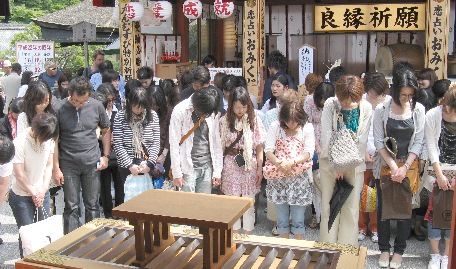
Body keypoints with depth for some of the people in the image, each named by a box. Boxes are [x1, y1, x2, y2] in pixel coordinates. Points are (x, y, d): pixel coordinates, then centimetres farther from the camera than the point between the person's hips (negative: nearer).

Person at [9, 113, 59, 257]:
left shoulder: (48, 139, -5)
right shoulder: (20, 142, -21)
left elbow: (49, 166, 2)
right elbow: (19, 174, -17)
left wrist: (43, 190, -4)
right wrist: (34, 193, -9)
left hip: (42, 193, 5)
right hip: (22, 196, -4)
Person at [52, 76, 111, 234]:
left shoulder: (96, 106, -2)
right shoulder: (60, 109, -7)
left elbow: (106, 131, 11)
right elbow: (54, 140, -3)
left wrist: (105, 156, 4)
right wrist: (56, 168, -5)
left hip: (92, 163, 2)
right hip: (68, 165, -1)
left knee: (92, 205, 10)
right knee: (71, 206, 6)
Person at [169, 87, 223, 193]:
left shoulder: (214, 113, 0)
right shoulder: (180, 111, -10)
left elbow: (217, 142, 6)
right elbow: (174, 144, -8)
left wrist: (217, 171, 5)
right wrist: (177, 173, -8)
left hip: (207, 167, 3)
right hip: (188, 167, -3)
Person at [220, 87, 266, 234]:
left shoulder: (254, 120, -3)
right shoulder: (225, 121, -3)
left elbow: (259, 148, 1)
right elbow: (220, 146, 1)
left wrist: (260, 169, 0)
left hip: (250, 166, 0)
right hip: (231, 166, 0)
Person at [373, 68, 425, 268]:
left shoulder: (418, 110, -5)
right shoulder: (381, 109, -8)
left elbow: (418, 142, -4)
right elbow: (378, 141, -5)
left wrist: (405, 167, -11)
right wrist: (392, 165, -12)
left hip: (409, 166, 1)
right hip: (385, 165, 0)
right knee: (383, 207, 8)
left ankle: (399, 250, 24)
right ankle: (384, 249, 25)